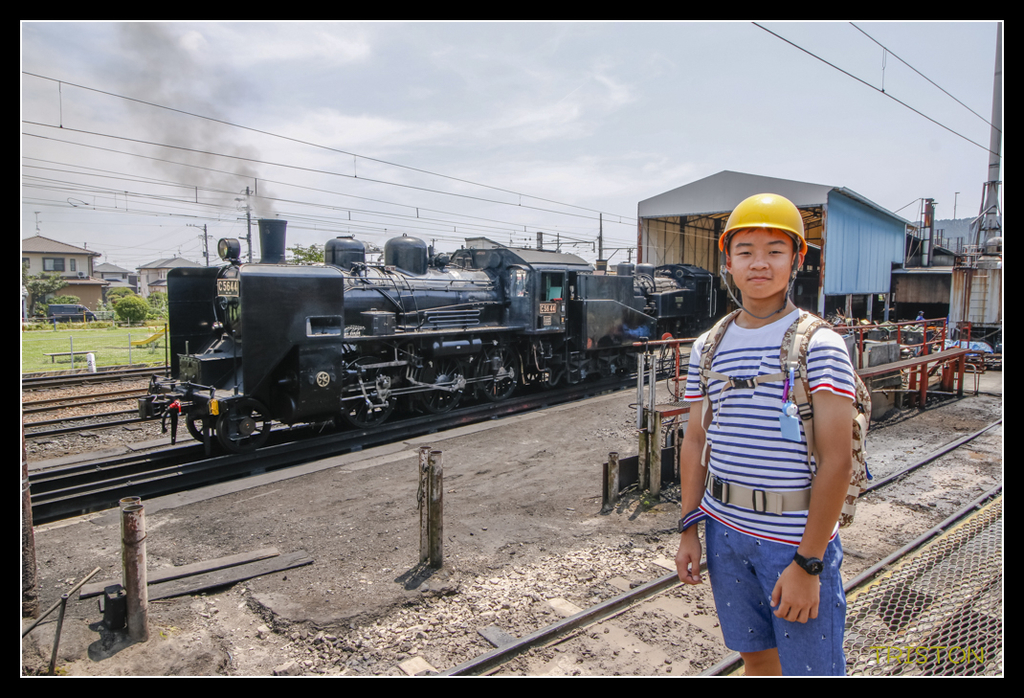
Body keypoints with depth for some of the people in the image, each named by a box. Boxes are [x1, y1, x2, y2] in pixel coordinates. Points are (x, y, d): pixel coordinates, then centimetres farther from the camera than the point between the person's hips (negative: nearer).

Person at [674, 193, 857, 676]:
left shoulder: (820, 345, -11)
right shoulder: (708, 348, 4)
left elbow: (836, 460, -15)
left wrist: (808, 563, -17)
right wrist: (689, 529, 8)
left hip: (796, 535, -4)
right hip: (725, 527, 4)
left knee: (810, 666, 7)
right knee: (755, 655, 19)